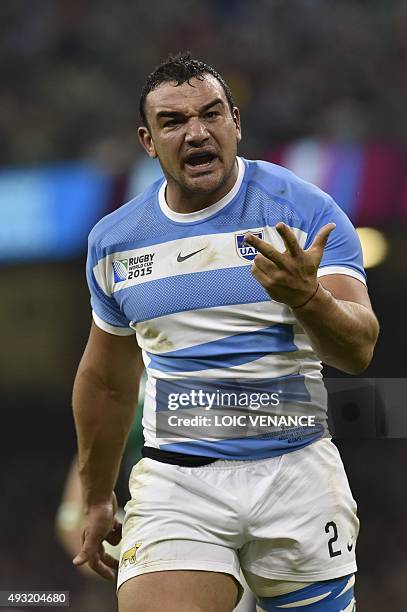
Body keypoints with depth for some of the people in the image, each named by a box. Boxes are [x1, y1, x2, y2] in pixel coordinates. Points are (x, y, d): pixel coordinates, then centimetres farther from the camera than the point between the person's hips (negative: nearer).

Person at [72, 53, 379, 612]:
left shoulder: (304, 210, -5)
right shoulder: (114, 240, 5)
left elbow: (359, 351, -13)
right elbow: (107, 381, 19)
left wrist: (306, 297, -33)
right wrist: (97, 500, 23)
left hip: (296, 474, -1)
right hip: (174, 482, 1)